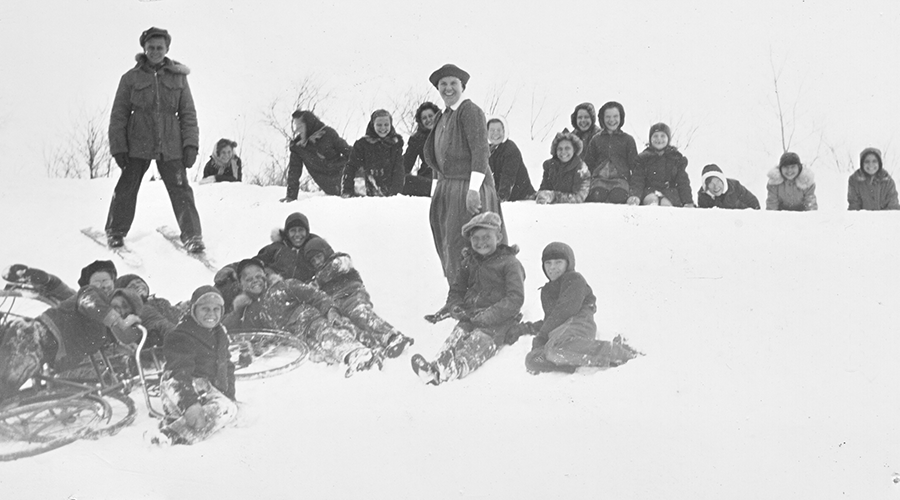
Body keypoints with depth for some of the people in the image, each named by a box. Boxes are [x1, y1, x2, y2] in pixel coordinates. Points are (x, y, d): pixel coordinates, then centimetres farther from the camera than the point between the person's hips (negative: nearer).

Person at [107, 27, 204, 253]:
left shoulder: (178, 77, 7)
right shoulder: (131, 77, 4)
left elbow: (188, 113, 8)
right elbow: (118, 115, 5)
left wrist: (191, 144, -2)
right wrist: (118, 147, -1)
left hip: (170, 146, 0)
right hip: (138, 144, 0)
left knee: (181, 191, -5)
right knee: (126, 188, 3)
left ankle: (192, 235, -1)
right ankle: (115, 232, 20)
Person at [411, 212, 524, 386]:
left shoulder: (510, 263, 0)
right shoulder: (470, 262, 19)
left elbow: (515, 298, -9)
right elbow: (456, 290, 26)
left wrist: (487, 316, -18)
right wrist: (455, 307, 1)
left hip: (498, 321, -5)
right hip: (470, 317, 5)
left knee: (479, 341, -32)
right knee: (456, 337, -26)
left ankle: (450, 370, -60)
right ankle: (440, 364, -55)